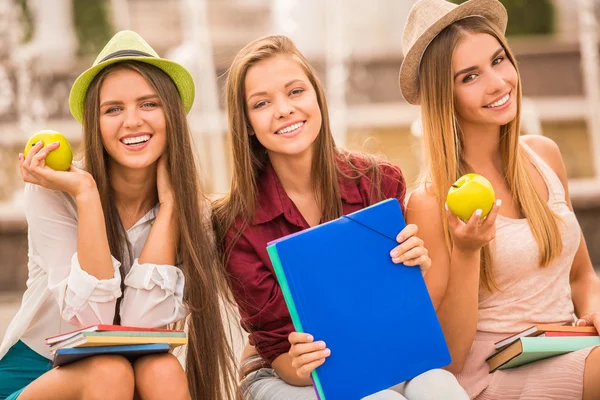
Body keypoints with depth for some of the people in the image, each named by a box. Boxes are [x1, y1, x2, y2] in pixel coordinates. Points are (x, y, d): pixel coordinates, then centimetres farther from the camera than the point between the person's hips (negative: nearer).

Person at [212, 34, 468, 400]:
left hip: (384, 360, 2)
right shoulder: (237, 225, -12)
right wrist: (299, 366, -29)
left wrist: (416, 270, -19)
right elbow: (277, 348, -6)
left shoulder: (380, 181, -6)